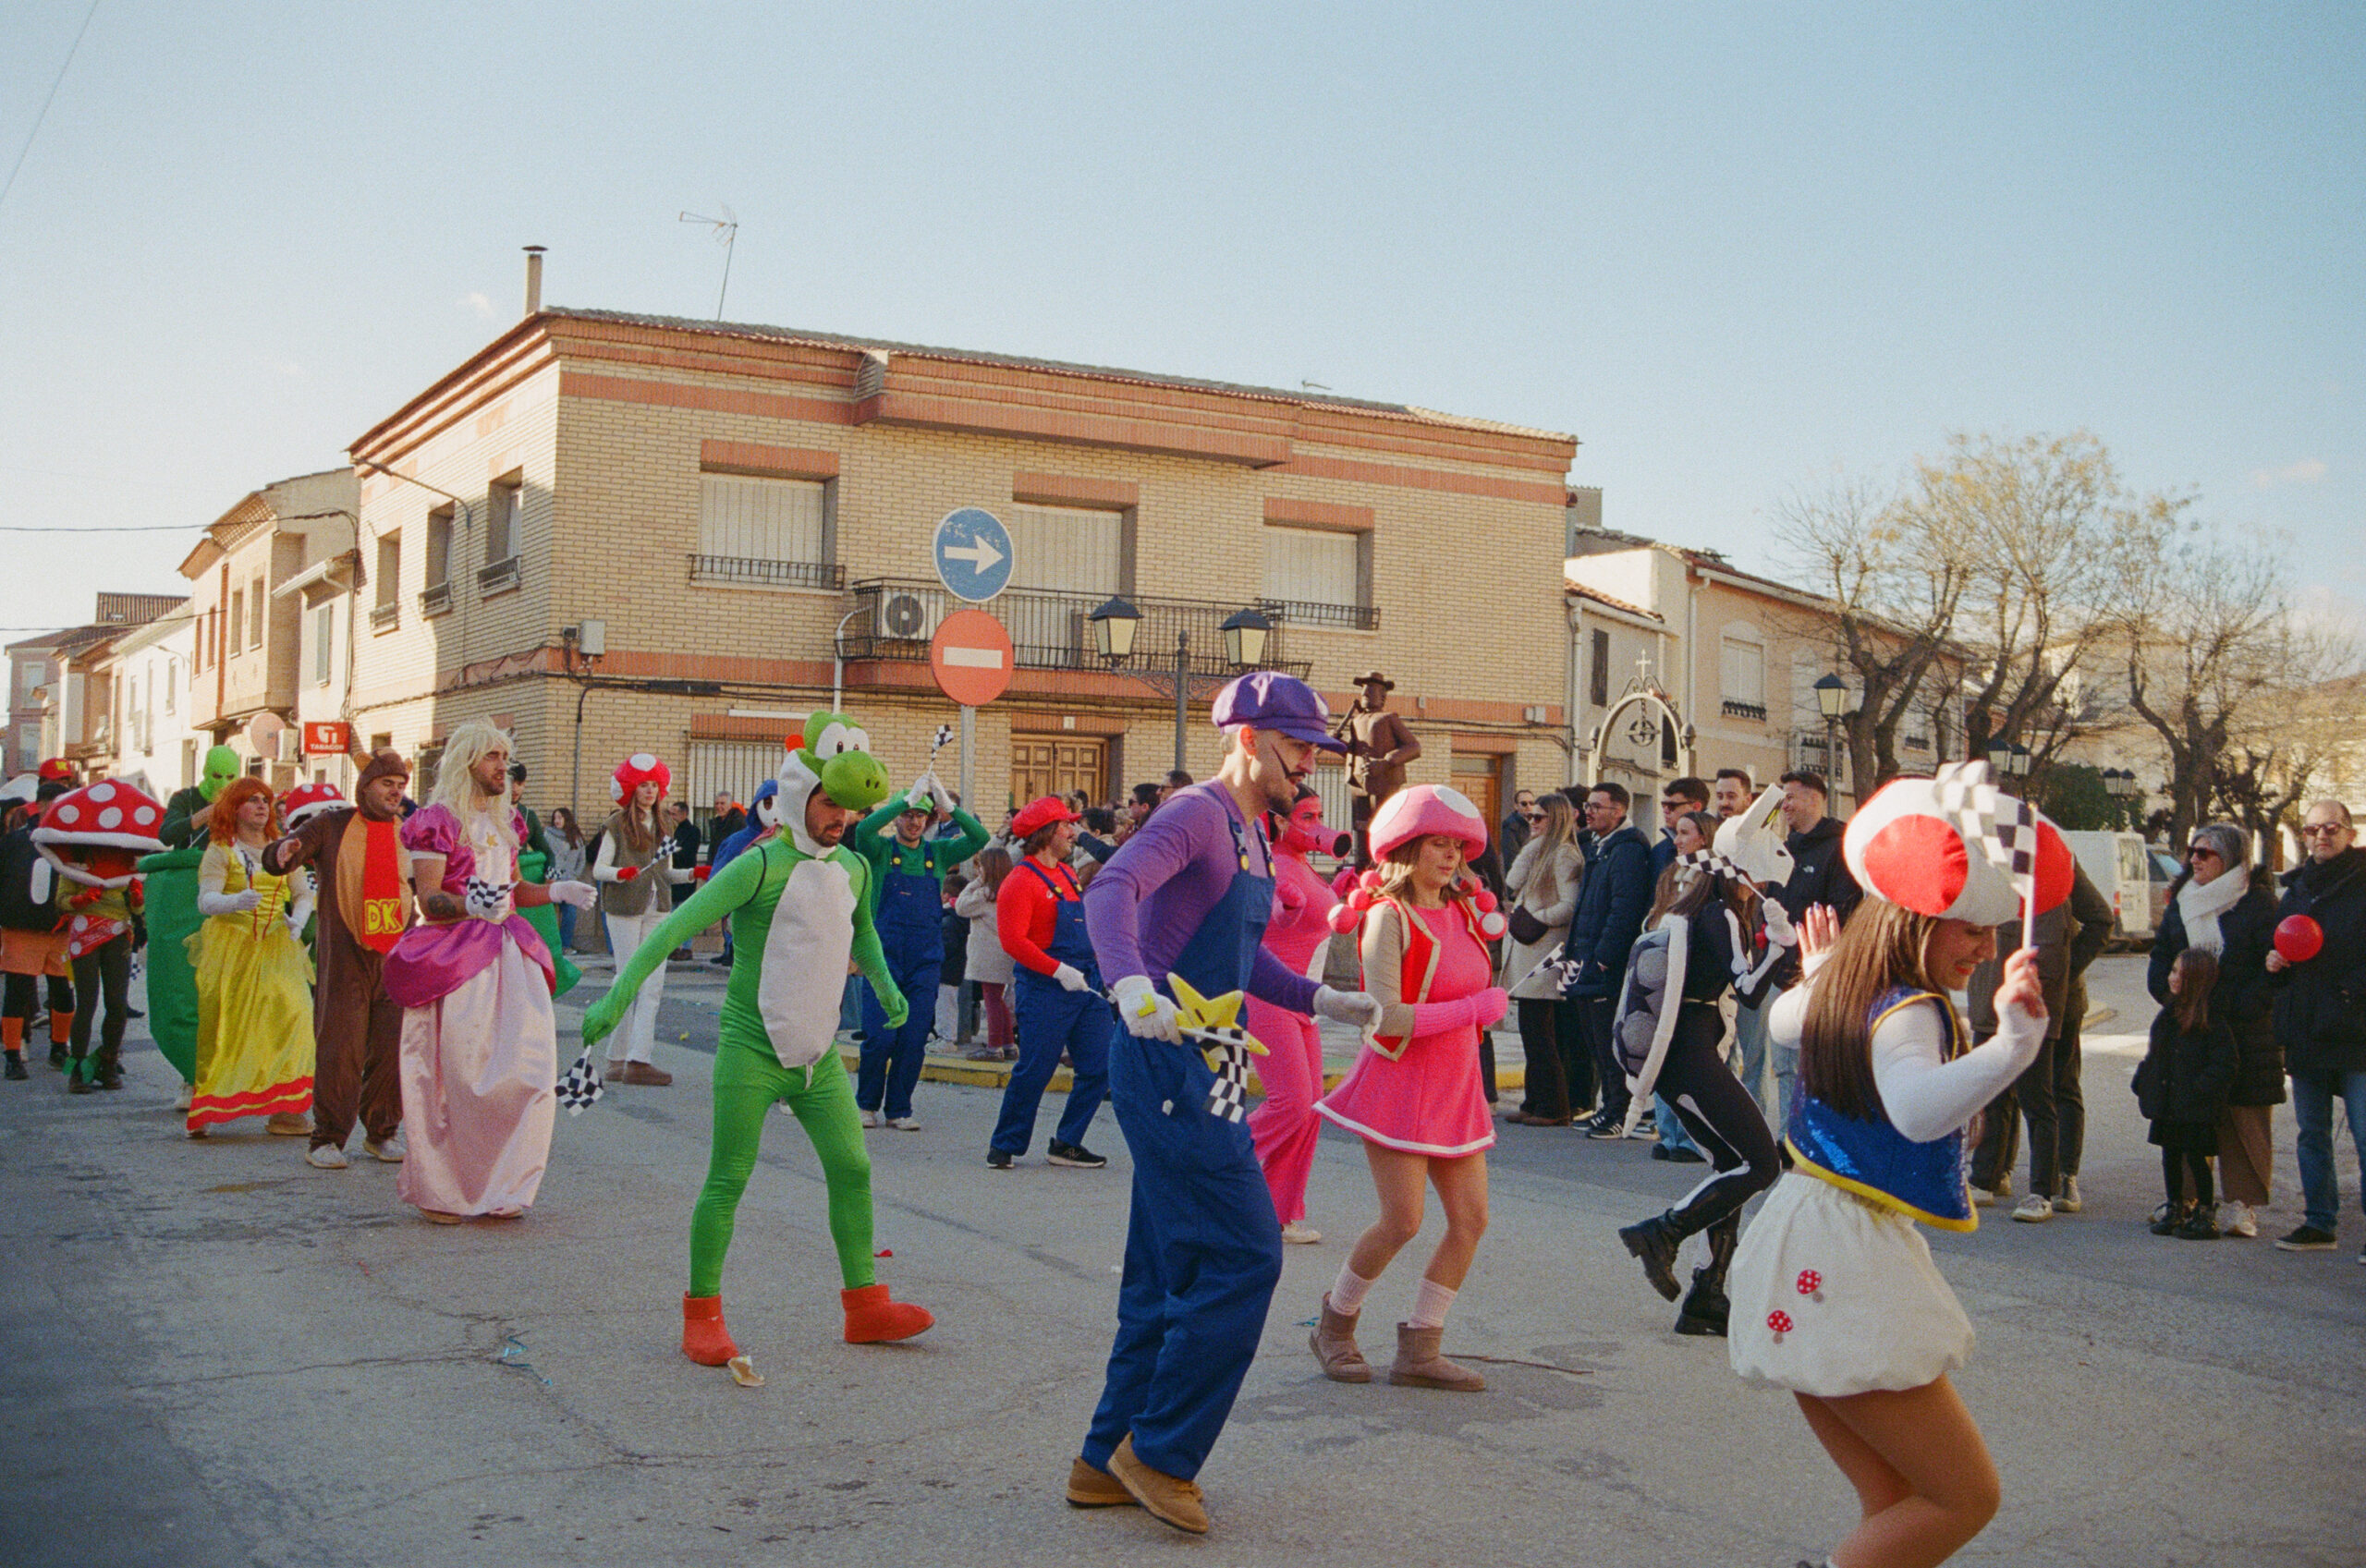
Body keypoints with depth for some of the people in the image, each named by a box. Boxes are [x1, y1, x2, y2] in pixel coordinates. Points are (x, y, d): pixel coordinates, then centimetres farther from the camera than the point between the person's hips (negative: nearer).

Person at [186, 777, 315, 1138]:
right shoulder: (220, 851, 3)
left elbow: (303, 893, 13)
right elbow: (205, 900, -8)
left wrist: (298, 919, -8)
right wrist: (235, 901, -28)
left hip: (276, 946, 3)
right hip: (230, 946, -3)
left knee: (290, 1014, -11)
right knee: (224, 1026, -5)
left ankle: (284, 1109, -10)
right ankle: (206, 1109, 5)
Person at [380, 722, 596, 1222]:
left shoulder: (504, 821, 17)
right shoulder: (438, 820, -5)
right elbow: (428, 900, -12)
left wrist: (557, 891, 7)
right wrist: (469, 904, -32)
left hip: (507, 956, 7)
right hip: (452, 958, -6)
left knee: (526, 1065, -1)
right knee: (453, 1075, -4)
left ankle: (497, 1188, 11)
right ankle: (437, 1192, 9)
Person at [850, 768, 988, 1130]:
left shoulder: (938, 852, 10)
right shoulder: (880, 849, 2)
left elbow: (979, 838, -3)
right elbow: (865, 829, -20)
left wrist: (949, 806, -13)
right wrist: (909, 797, -21)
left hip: (925, 960, 3)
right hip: (884, 955, -3)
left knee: (914, 1040, 3)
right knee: (879, 1037, -5)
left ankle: (899, 1109, 16)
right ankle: (867, 1104, 14)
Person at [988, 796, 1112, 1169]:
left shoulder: (1068, 875, 17)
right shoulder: (1021, 881, -10)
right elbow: (1013, 941, -19)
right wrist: (1058, 970, -23)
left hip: (1086, 987, 8)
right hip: (1045, 991, -8)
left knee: (1099, 1068, 4)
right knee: (1034, 1071, -5)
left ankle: (1066, 1145, 15)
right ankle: (1005, 1146, 11)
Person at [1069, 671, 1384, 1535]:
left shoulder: (1251, 837, 18)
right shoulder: (1198, 815, -12)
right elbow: (1112, 889, -29)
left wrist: (1321, 999, 15)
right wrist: (1131, 985, -46)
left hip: (1197, 1068, 11)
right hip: (1166, 1064, -10)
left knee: (1174, 1271, 14)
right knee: (1244, 1254, -9)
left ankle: (1109, 1462, 22)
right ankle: (1159, 1450, 2)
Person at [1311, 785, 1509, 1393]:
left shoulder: (1462, 912, 9)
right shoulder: (1390, 915, -13)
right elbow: (1387, 1016, -22)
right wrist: (1476, 1008, -16)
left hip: (1456, 1086, 8)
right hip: (1399, 1082, -7)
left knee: (1471, 1218, 1)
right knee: (1402, 1222, -9)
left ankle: (1419, 1348, 11)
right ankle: (1335, 1325, 15)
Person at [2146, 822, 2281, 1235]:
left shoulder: (2258, 902, -5)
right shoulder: (2180, 901, 13)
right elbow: (2161, 955, 18)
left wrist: (2244, 1006, -15)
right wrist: (2169, 995, 2)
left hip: (2247, 1030, -5)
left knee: (2245, 1115, -2)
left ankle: (2241, 1204, 3)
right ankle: (2183, 1197, 13)